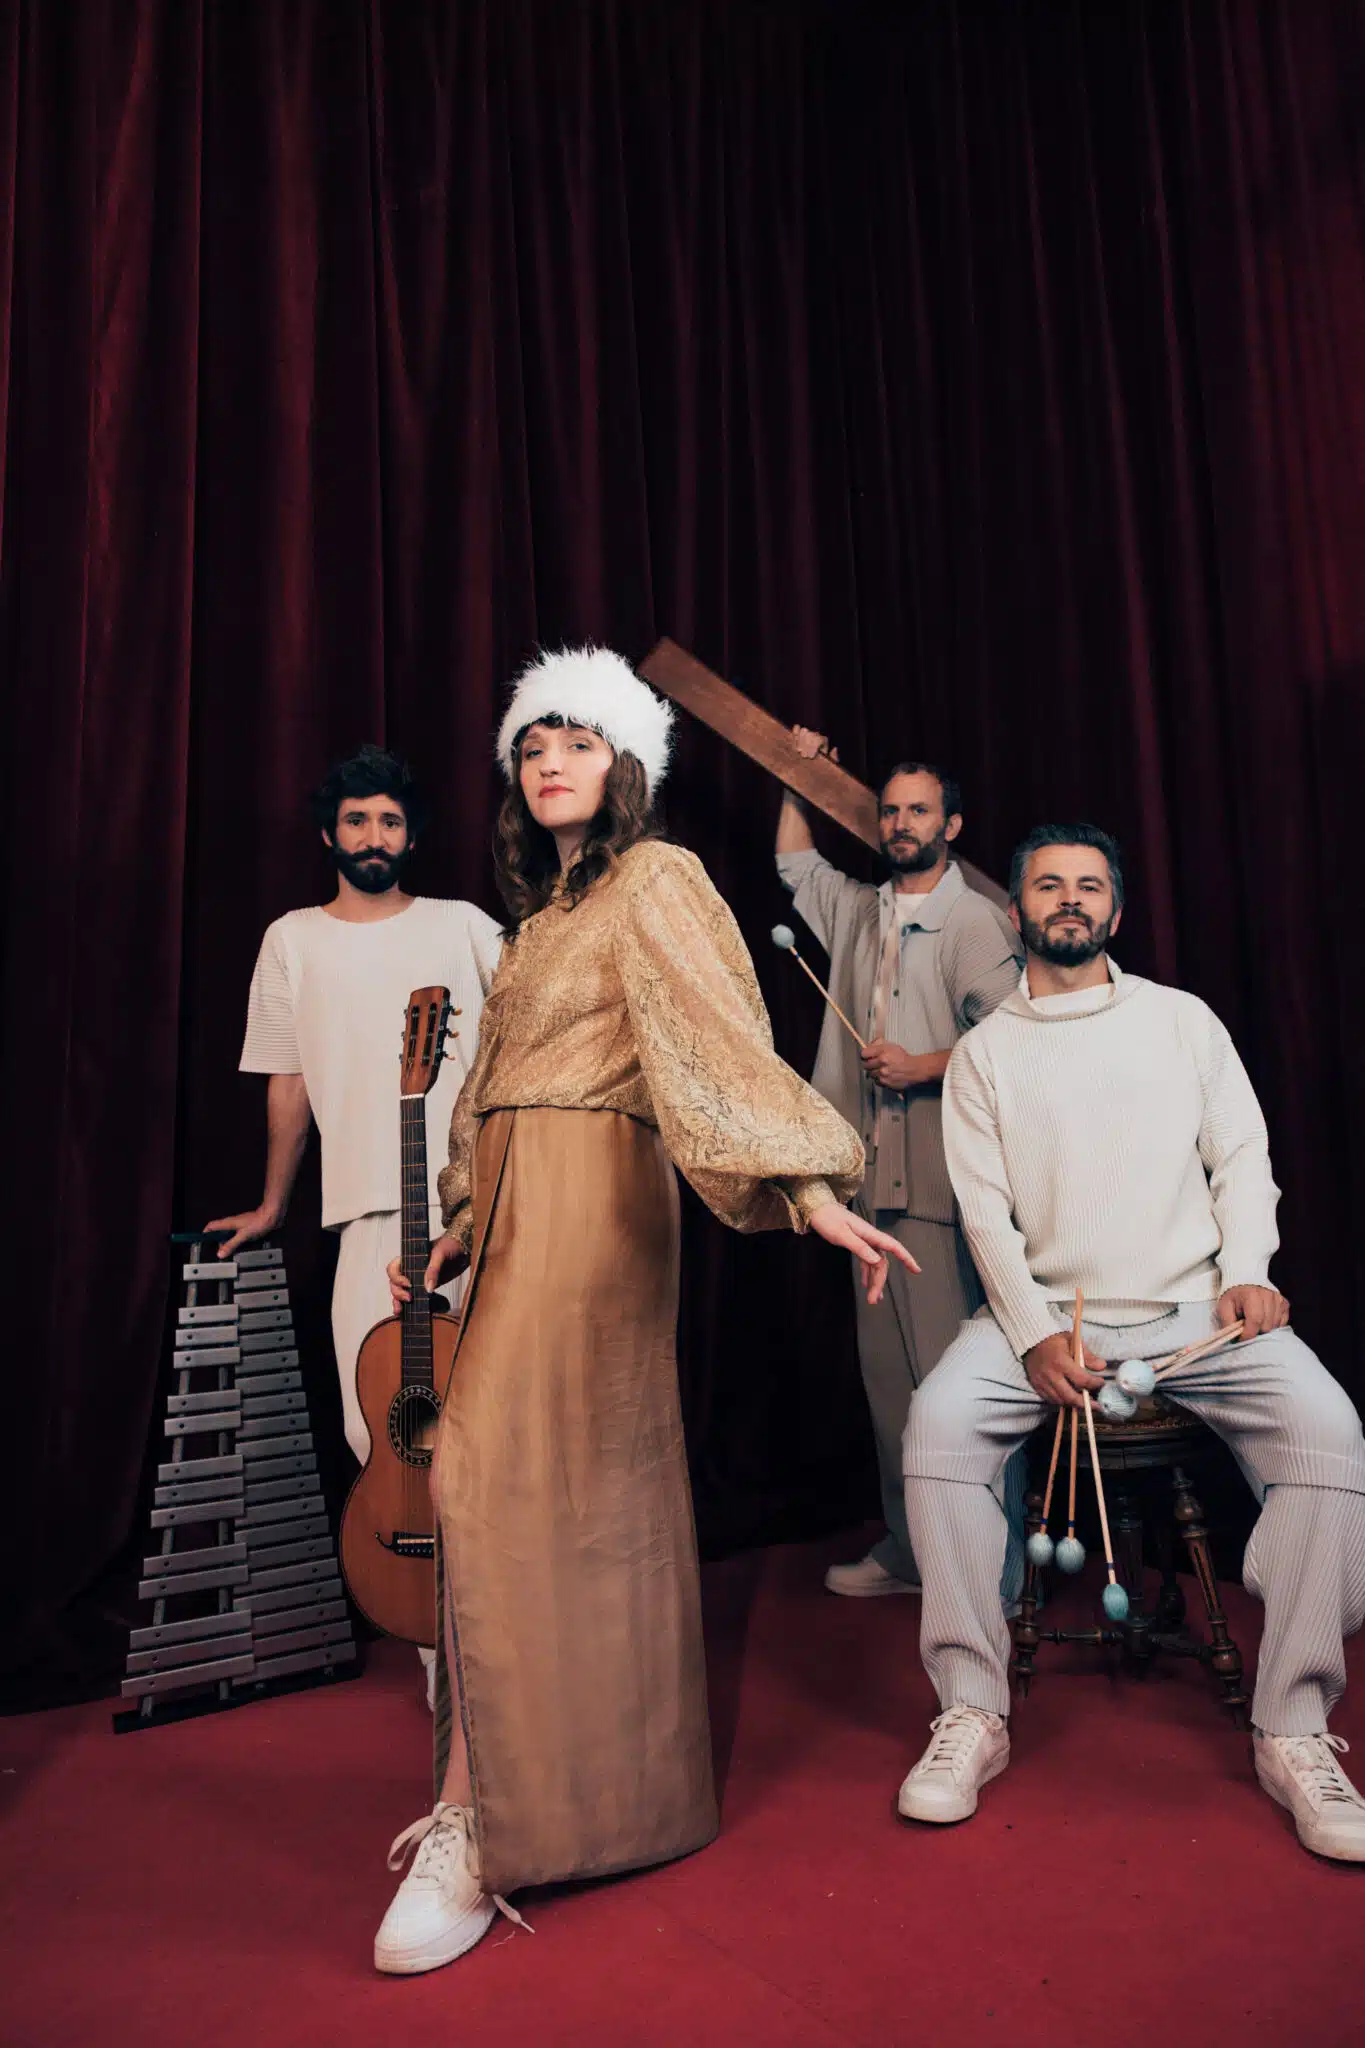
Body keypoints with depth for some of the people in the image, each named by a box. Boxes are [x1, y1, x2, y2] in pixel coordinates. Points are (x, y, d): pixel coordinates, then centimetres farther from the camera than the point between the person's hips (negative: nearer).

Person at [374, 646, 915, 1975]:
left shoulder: (656, 880, -5)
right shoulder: (541, 907, 20)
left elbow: (723, 1038, -17)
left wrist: (813, 1191, -25)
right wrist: (462, 1220, 18)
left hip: (590, 1202, -8)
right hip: (517, 1204, 8)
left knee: (497, 1474, -13)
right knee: (583, 1481, 14)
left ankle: (476, 1824, -5)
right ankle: (613, 1765, 29)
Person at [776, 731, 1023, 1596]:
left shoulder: (977, 920, -3)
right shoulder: (859, 910, 18)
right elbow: (797, 863, 35)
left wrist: (923, 1067, -16)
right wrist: (798, 779, 33)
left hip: (946, 1180, -7)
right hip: (875, 1176, 7)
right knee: (887, 1369, 11)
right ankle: (909, 1551, 22)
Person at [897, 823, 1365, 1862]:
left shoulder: (1183, 1019, 12)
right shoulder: (985, 1052, 8)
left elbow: (1242, 1156, 8)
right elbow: (985, 1208, 1)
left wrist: (1246, 1271, -10)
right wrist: (1036, 1331, -12)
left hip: (1192, 1307, 1)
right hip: (1044, 1313, 0)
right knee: (940, 1420, -26)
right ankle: (973, 1715, -14)